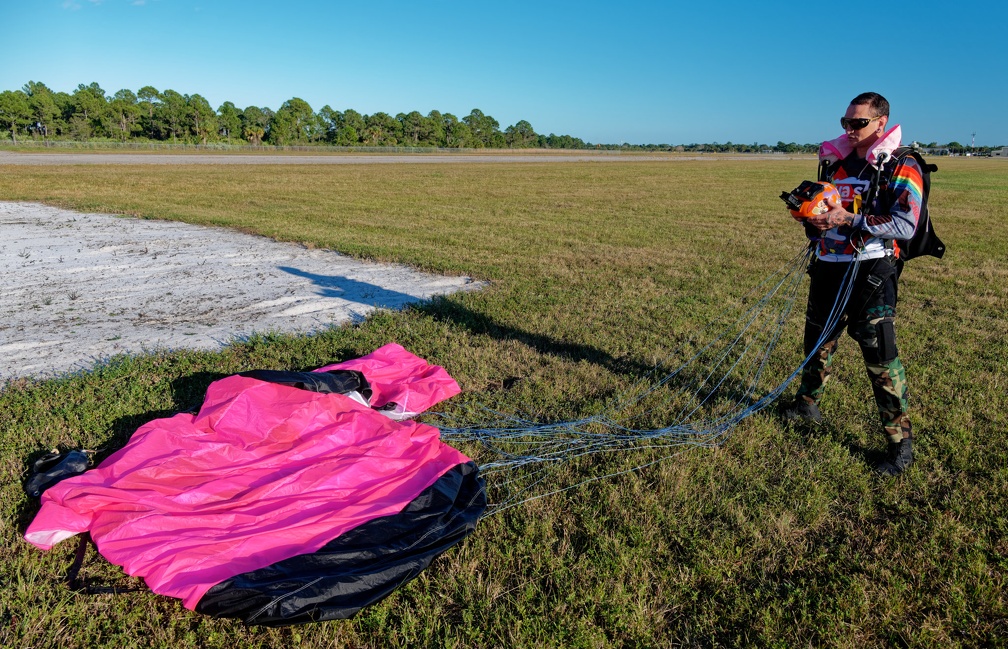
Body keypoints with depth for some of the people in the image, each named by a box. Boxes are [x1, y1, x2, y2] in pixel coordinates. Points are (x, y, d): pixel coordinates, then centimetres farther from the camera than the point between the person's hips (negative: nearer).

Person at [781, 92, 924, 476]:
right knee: (817, 342, 19)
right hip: (828, 268, 6)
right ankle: (807, 404, 43)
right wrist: (812, 220, -2)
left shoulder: (901, 168, -7)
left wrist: (849, 220, -23)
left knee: (880, 357, -6)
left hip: (870, 274, -6)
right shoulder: (833, 161, 11)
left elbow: (905, 226, -19)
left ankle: (901, 443, 5)